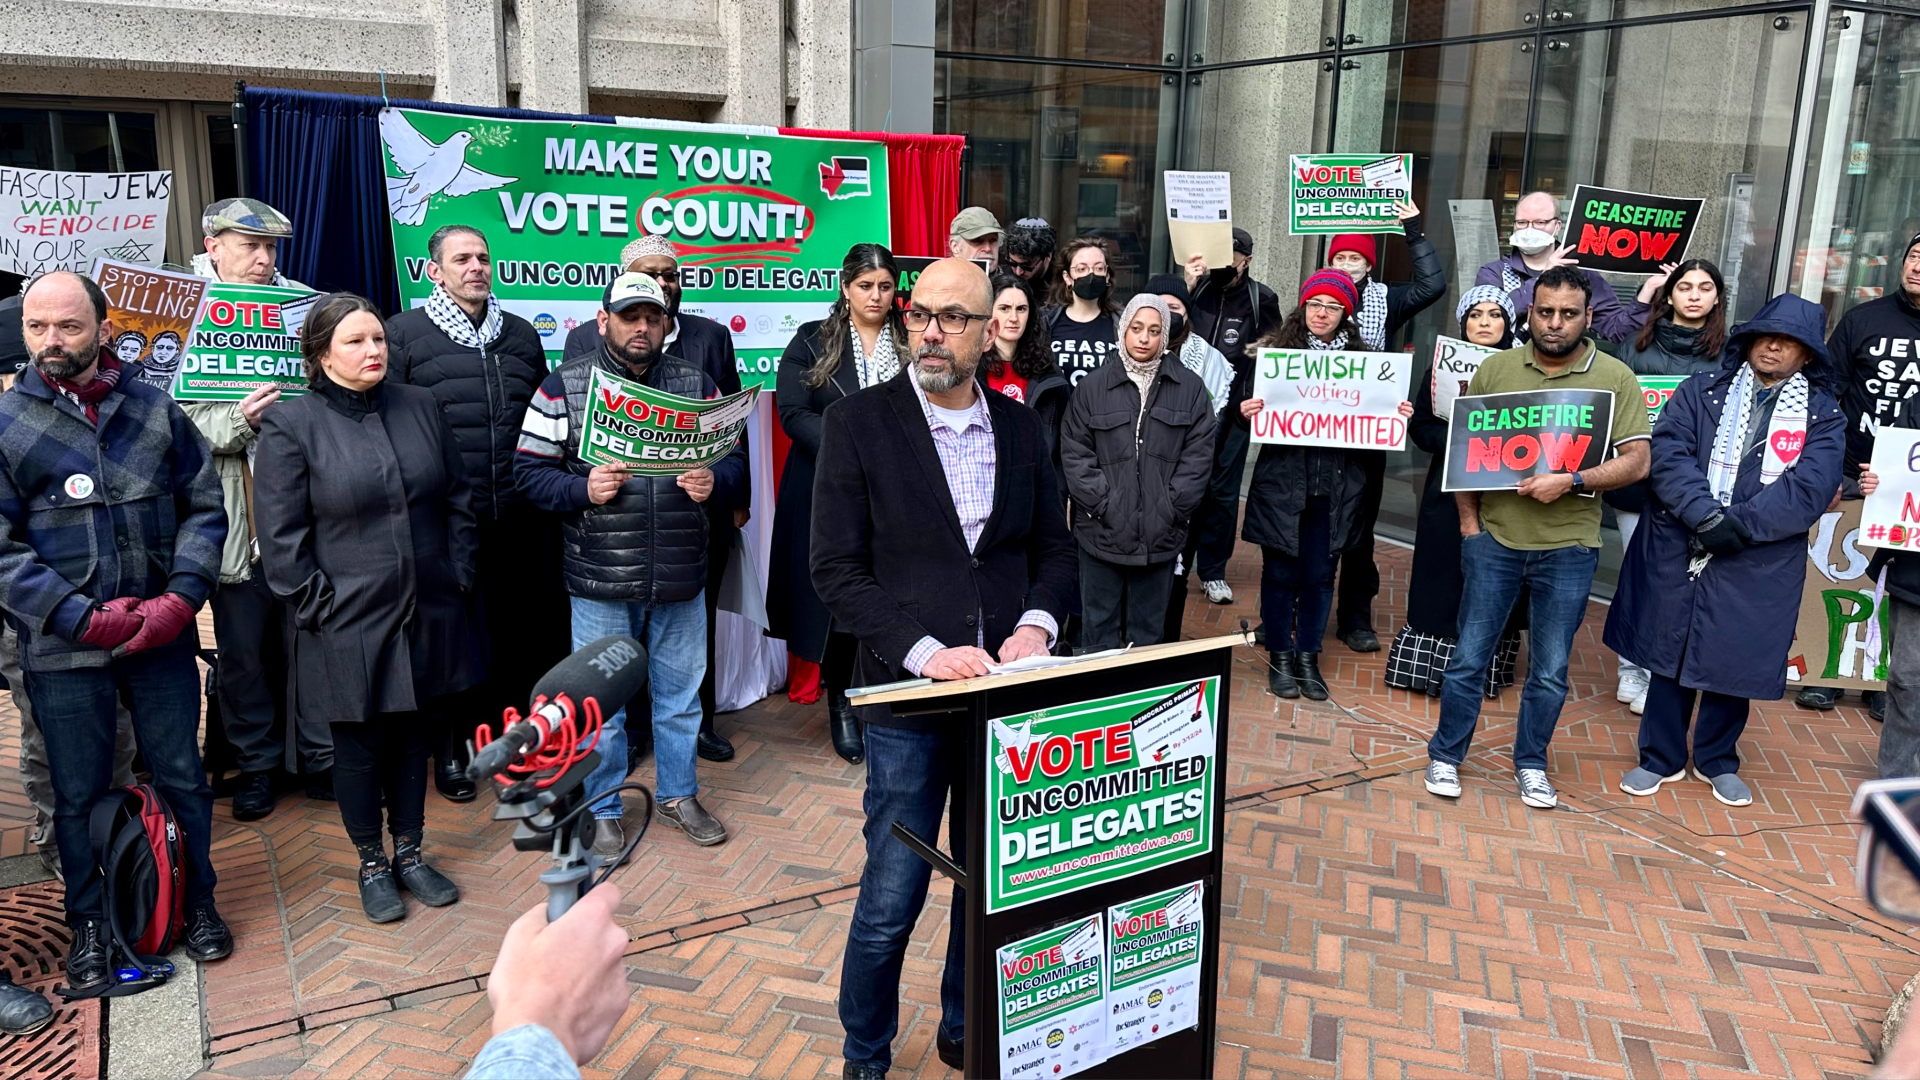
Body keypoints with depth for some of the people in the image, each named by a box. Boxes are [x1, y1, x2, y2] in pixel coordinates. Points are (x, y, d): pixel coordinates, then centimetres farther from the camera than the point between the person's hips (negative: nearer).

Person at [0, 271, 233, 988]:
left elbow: (205, 507, 5)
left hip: (161, 636, 1)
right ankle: (88, 923, 31)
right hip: (62, 649, -1)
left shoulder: (155, 411, 3)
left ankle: (198, 902, 31)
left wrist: (181, 598, -8)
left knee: (182, 778, 11)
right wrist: (82, 619, -15)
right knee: (79, 794, 11)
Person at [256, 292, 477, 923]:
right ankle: (371, 864, 29)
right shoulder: (291, 425, -8)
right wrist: (318, 606, -11)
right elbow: (282, 538, -8)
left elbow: (459, 502, 9)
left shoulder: (420, 406, 4)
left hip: (429, 613, 4)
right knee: (359, 746, 10)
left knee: (415, 735, 16)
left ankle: (410, 852, 33)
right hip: (349, 626, -4)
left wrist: (459, 580, 4)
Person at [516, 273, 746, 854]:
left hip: (680, 578, 2)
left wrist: (715, 480, -13)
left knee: (681, 693, 15)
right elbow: (529, 469, 0)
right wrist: (583, 489, -17)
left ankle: (679, 795, 35)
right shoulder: (564, 385, 0)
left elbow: (734, 456, 9)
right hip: (600, 579, -2)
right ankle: (603, 811, 26)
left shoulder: (697, 384, 7)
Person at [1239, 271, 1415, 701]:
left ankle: (1308, 656, 23)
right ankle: (1279, 656, 21)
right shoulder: (1274, 350, -1)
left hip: (1335, 486, 2)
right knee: (1280, 571, 6)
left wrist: (1399, 416, -9)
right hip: (1281, 482, -2)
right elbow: (1252, 407, 1)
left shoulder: (1362, 358, 6)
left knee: (1320, 573, 9)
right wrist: (1246, 414, -20)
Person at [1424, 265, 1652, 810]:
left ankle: (1531, 764, 28)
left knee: (1550, 670, 10)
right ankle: (1445, 755, 23)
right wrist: (1468, 519, 0)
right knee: (1469, 657, 7)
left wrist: (1570, 481, -20)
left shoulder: (1616, 379, -2)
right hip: (1494, 539, 1)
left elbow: (1636, 460, -6)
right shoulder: (1495, 368, 2)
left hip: (1568, 546, 0)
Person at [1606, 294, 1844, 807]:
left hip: (1757, 566, 0)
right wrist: (1707, 516, -22)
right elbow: (1668, 455, -10)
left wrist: (1740, 524, -20)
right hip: (1678, 553, 0)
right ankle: (1662, 758, 26)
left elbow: (1810, 489, -10)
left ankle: (1718, 762, 31)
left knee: (1735, 663, 10)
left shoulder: (1822, 415, 3)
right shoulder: (1700, 392, 4)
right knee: (1670, 653, 10)